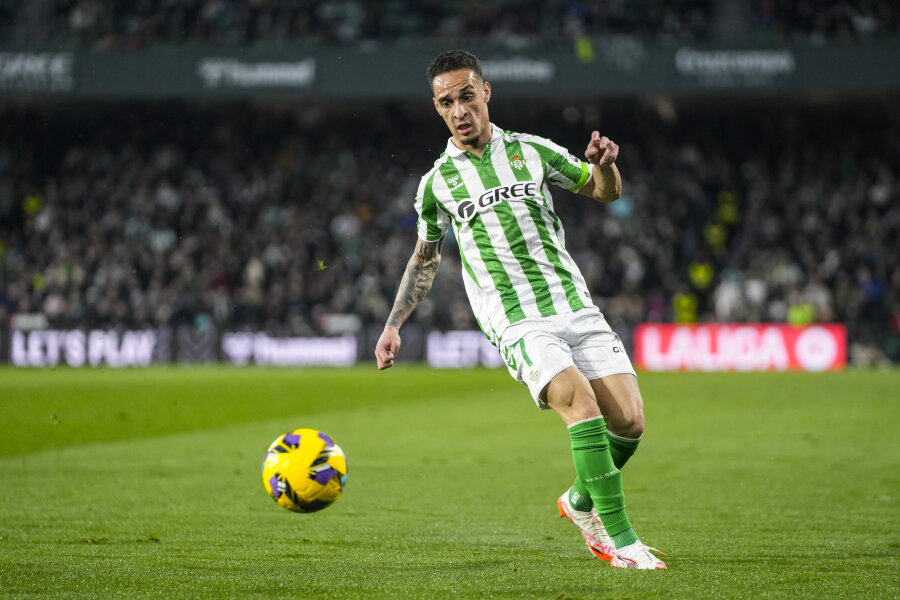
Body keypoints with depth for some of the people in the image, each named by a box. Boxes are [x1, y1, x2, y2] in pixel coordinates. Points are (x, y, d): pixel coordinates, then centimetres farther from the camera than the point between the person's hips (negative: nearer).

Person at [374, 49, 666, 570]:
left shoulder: (532, 151, 8)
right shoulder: (438, 183, 7)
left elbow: (605, 193, 19)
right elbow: (426, 257, 23)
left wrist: (604, 164, -4)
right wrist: (393, 326, 16)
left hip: (575, 306, 3)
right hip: (517, 325, -3)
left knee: (629, 421, -10)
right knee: (579, 398, -28)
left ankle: (581, 502, 21)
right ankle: (620, 538, -23)